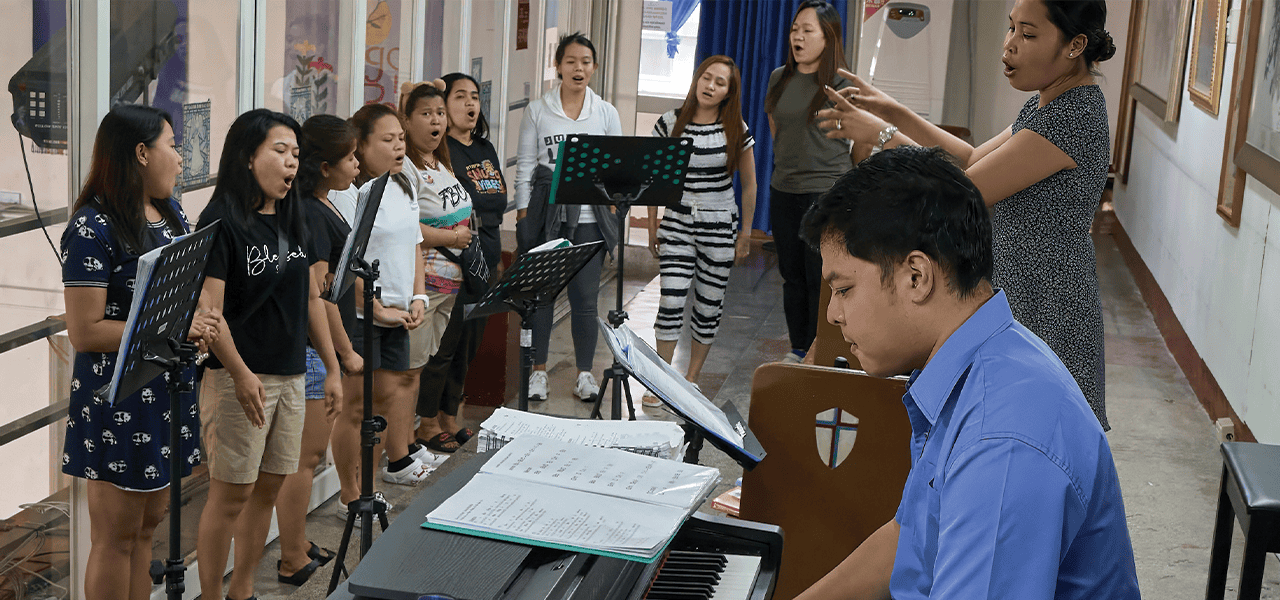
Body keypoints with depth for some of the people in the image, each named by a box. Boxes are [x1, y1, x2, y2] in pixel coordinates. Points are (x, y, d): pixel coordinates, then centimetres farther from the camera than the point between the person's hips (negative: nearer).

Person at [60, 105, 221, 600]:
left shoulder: (173, 216, 9)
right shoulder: (92, 230, -16)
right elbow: (85, 332, -20)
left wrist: (200, 321, -2)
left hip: (168, 389, 8)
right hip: (119, 397, -8)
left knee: (149, 522, 16)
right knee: (116, 536, 3)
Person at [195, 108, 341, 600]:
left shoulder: (292, 220, 12)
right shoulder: (221, 222, -11)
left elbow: (311, 298, 16)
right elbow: (207, 309, -17)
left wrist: (332, 369, 15)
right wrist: (241, 374, -26)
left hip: (291, 375, 7)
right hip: (240, 378, -7)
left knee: (269, 487, 13)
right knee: (231, 493, -1)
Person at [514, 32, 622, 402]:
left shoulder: (606, 113, 8)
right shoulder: (538, 111, 5)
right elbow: (525, 165, 5)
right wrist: (523, 215, -1)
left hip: (589, 217, 1)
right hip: (546, 214, 0)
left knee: (585, 298, 1)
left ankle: (585, 373, 15)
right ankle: (538, 371, 17)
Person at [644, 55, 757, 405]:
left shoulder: (736, 131, -2)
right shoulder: (670, 123, -2)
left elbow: (749, 185, 6)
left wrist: (746, 233, 5)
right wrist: (652, 226, 4)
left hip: (719, 228, 1)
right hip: (677, 224, 0)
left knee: (709, 307, 6)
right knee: (671, 302, -9)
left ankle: (692, 378, 22)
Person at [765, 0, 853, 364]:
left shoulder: (843, 85, -10)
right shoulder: (780, 78, 7)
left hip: (827, 192, -6)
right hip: (783, 190, 6)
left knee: (820, 279, -2)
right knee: (792, 275, 13)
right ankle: (797, 349, 26)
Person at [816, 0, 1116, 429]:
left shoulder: (1073, 116, -22)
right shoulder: (1046, 104, 10)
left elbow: (966, 191, -22)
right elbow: (975, 160, 17)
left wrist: (884, 135, -12)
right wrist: (896, 114, 9)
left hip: (1041, 308, -10)